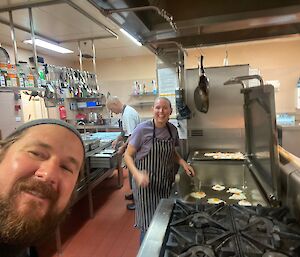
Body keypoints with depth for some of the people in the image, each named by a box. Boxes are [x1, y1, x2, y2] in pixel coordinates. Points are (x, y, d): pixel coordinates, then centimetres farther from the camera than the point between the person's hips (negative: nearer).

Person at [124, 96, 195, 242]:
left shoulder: (172, 129, -1)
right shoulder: (142, 129, -16)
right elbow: (128, 155, -12)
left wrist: (182, 162, -3)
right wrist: (137, 174, -28)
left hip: (166, 184, 5)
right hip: (147, 185, -4)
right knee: (149, 226, 4)